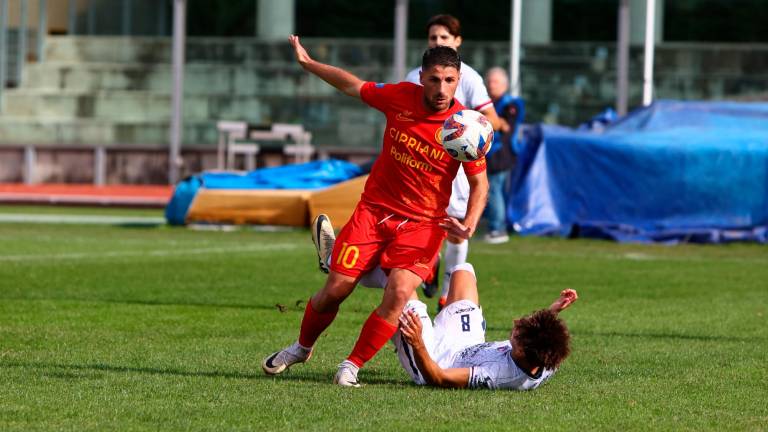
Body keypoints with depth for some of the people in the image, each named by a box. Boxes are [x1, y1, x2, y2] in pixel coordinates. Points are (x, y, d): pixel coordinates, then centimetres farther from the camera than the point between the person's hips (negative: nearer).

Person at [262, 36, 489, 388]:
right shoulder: (400, 97, -6)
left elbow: (479, 183, -4)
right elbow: (353, 86, 12)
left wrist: (469, 224, -21)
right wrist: (307, 63, 18)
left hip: (423, 223, -2)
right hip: (374, 209, 2)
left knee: (399, 292, -24)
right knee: (336, 289, -1)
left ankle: (352, 366, -9)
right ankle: (302, 347, 28)